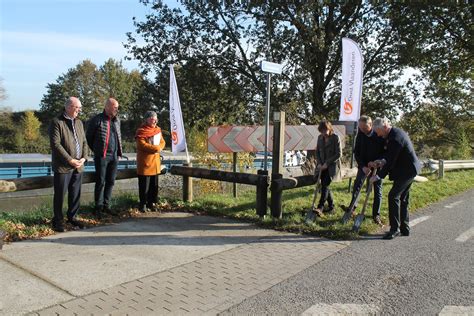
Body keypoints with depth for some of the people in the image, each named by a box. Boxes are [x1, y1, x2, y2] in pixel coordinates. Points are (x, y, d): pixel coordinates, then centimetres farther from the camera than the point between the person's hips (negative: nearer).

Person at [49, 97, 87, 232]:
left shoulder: (79, 122, 14)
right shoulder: (56, 122, -7)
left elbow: (84, 142, 14)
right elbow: (55, 144, -14)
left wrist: (83, 158, -2)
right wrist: (70, 160, -17)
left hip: (78, 166, 6)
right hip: (63, 166, -6)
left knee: (75, 194, 11)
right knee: (60, 194, 4)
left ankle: (72, 217, 26)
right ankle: (58, 220, 17)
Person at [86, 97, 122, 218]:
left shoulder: (117, 120, 11)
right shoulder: (97, 120, -8)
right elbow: (89, 137, 1)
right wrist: (96, 150, 8)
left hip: (114, 156, 6)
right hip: (102, 156, -6)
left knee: (110, 181, 10)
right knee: (100, 182, -1)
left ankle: (106, 205, 21)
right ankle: (99, 207, 8)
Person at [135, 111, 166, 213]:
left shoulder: (157, 130, 14)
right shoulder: (141, 131, -9)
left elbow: (162, 142, 13)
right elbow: (142, 145, -19)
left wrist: (159, 148, -10)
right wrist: (156, 148, -17)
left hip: (155, 162, 7)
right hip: (145, 162, -7)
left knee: (154, 185, 13)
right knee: (144, 185, -2)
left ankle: (152, 203, 24)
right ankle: (143, 204, 8)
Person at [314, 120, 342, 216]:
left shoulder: (335, 138, -9)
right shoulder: (320, 138, 8)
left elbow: (339, 154, -12)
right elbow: (317, 151, 14)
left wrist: (327, 163, -15)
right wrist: (319, 163, -2)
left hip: (332, 166, -6)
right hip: (323, 166, 6)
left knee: (325, 185, -17)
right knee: (325, 186, 6)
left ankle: (320, 208, -21)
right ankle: (331, 207, 20)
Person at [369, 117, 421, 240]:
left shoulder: (395, 138, -24)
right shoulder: (396, 132, 8)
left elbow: (391, 161, -24)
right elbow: (390, 154, 15)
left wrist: (379, 176, -17)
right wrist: (381, 162, -2)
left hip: (406, 171, -11)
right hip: (409, 170, 11)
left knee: (393, 196, -9)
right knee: (403, 199, 15)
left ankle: (395, 228, -3)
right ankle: (404, 228, 23)